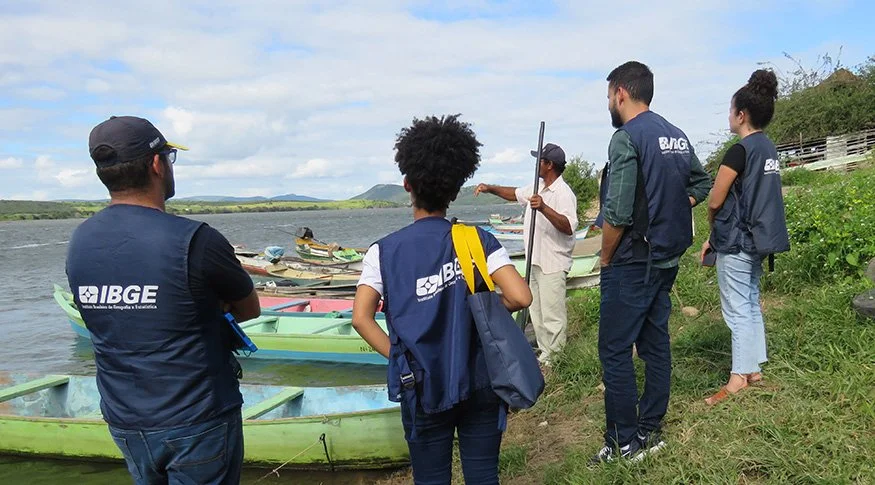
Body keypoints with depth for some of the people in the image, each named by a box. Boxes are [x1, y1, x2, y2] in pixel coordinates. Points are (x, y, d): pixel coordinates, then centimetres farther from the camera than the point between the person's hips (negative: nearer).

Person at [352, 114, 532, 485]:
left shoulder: (384, 251, -5)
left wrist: (397, 356, -2)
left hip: (423, 390, 0)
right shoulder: (478, 240, -6)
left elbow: (361, 318, -13)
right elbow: (520, 297, -15)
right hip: (478, 385, 0)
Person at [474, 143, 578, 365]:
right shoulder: (538, 187, 10)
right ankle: (544, 353, 30)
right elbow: (516, 194, 28)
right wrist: (490, 188, 19)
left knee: (553, 315, -5)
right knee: (537, 312, 18)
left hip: (553, 264, -10)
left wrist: (544, 208, -41)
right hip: (535, 260, 10)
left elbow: (569, 227, -32)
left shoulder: (563, 193, -19)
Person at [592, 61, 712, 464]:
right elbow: (702, 184, 21)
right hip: (667, 259, 9)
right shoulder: (677, 136, 10)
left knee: (615, 350, 0)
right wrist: (668, 212, 13)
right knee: (655, 342, 14)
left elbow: (617, 213, -21)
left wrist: (605, 260, -8)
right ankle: (651, 431, 25)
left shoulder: (626, 138, -16)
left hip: (632, 262, -9)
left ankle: (624, 442, 8)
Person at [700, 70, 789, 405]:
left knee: (737, 310, -2)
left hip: (736, 242, -9)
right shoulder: (769, 149, 9)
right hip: (758, 239, 9)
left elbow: (715, 203, -16)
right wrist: (716, 238, 13)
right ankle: (754, 368, 23)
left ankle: (738, 377, 4)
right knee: (751, 305, 15)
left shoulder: (739, 151, -18)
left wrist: (714, 229, 7)